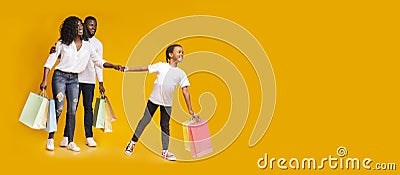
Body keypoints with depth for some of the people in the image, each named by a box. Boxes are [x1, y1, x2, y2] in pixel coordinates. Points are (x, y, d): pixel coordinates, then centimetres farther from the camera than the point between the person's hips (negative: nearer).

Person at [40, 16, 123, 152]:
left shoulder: (87, 45, 5)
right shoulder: (62, 43, -4)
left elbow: (99, 61, 6)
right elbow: (50, 61, -3)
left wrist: (115, 67, -8)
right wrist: (44, 80, -9)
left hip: (74, 79, 3)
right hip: (60, 76, -3)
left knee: (72, 111, 2)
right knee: (58, 108, -7)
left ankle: (70, 142, 6)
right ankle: (50, 139, 5)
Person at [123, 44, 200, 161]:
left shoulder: (181, 73, 1)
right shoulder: (161, 66, -3)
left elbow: (185, 91, -1)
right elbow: (145, 68, 0)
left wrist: (190, 110, -5)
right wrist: (129, 69, -6)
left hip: (167, 103, 2)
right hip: (154, 99, -2)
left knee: (165, 125, 5)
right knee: (145, 120, 2)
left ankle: (165, 151, 11)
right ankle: (133, 142, 17)